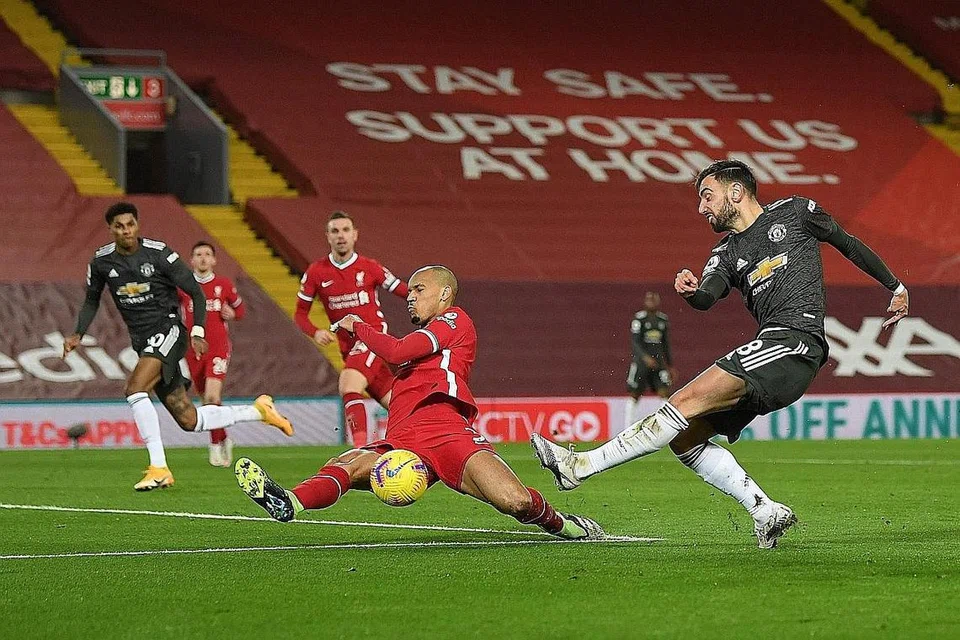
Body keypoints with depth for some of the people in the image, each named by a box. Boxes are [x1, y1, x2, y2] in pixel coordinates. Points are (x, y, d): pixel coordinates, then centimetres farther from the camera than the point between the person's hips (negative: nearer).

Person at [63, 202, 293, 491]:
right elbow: (91, 301, 19)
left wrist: (198, 332, -14)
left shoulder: (158, 253, -10)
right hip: (143, 342, 5)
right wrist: (78, 334, 3)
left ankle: (158, 468, -26)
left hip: (167, 330, -5)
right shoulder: (101, 262, 3)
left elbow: (196, 292, -4)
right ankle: (257, 411, 25)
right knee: (189, 420, 4)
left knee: (135, 388, -29)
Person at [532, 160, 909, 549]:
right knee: (686, 436, 1)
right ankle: (766, 512, -2)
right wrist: (691, 291, -24)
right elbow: (707, 296, 0)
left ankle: (582, 466, -24)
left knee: (688, 400, -18)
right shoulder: (726, 254, 21)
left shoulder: (793, 212, 9)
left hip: (796, 339, -8)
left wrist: (895, 287, 26)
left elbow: (848, 243, 20)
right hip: (770, 343, 8)